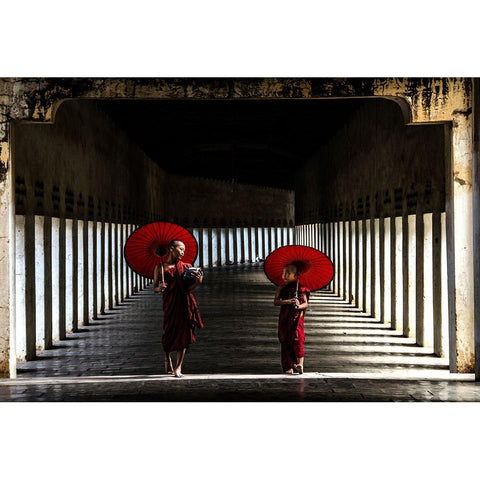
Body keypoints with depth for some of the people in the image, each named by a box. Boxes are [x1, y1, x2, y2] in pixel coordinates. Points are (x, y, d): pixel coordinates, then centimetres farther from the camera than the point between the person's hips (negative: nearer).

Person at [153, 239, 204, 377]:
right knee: (169, 331, 0)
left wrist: (197, 282, -12)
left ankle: (178, 366, -2)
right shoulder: (160, 267, 6)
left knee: (183, 333, -5)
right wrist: (160, 287, -12)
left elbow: (187, 288, 5)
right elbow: (154, 288, 9)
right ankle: (167, 357, 31)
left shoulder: (185, 267, 10)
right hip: (170, 303, -1)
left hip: (184, 303, 1)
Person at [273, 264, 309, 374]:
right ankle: (289, 366, 2)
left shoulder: (300, 287, 4)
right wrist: (288, 301, -15)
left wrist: (299, 306, -20)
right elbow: (275, 302, 1)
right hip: (284, 317, 3)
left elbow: (306, 303, 2)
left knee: (297, 338, -18)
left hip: (296, 317, -3)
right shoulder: (281, 287, 11)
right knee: (285, 341, -1)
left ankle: (300, 363, -20)